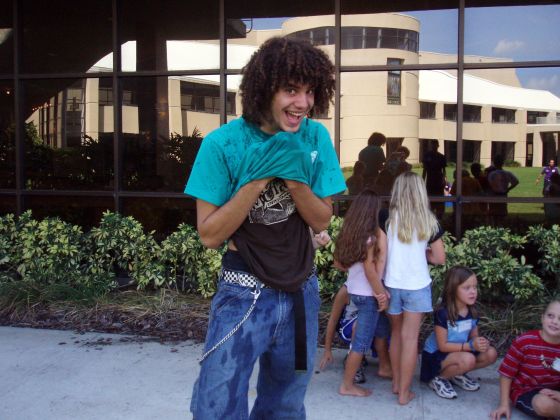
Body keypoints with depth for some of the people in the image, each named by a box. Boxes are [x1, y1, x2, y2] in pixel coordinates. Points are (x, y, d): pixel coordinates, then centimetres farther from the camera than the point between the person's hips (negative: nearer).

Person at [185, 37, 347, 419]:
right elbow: (210, 235, -15)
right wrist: (258, 179, -25)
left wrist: (294, 176, -21)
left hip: (301, 291, 4)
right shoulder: (223, 143, -16)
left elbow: (322, 221, -4)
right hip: (244, 294, -3)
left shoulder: (315, 138, -6)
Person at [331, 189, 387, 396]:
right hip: (367, 294, -7)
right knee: (361, 342, 2)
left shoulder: (348, 232, 3)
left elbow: (339, 263, 9)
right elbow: (370, 269, -19)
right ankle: (347, 385, 10)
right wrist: (381, 294, -13)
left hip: (353, 290, 7)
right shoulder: (368, 236, -18)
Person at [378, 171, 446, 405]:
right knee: (410, 338, 6)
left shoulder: (386, 218, -6)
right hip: (418, 286, -1)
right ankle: (404, 392, 13)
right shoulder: (428, 221, -4)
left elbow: (381, 253, -8)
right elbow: (439, 258, 2)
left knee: (396, 333, 19)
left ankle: (396, 383, 31)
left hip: (393, 285, 1)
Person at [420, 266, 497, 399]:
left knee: (490, 354, -10)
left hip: (457, 352, 7)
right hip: (435, 355, -7)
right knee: (468, 359, -32)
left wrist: (480, 343, -19)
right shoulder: (443, 314, -26)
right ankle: (438, 378, -6)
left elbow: (474, 337, 5)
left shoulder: (472, 313, -5)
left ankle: (457, 374, 9)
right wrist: (470, 345, -29)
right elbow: (442, 346, -22)